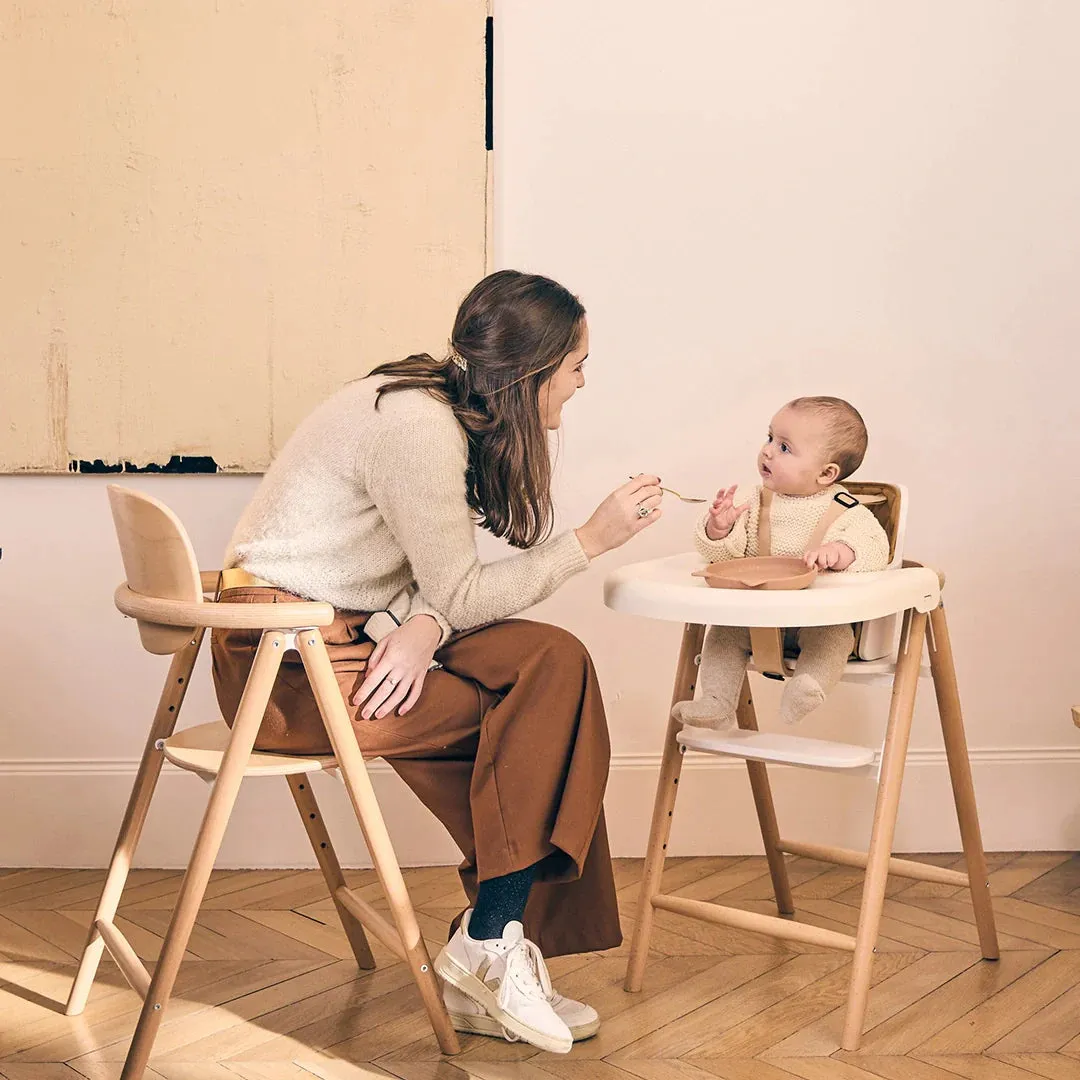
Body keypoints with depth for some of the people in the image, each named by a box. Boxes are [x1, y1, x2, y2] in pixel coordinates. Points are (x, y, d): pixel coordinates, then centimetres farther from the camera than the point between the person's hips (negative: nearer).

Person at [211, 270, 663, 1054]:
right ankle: (489, 945, -6)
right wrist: (593, 539, -12)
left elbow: (439, 580, 5)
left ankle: (491, 958, -8)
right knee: (545, 689, -17)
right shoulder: (417, 426, -20)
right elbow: (461, 593, -17)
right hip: (286, 664, -9)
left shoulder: (458, 415, 9)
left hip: (351, 633, 9)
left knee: (554, 661, -10)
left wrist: (423, 629, -18)